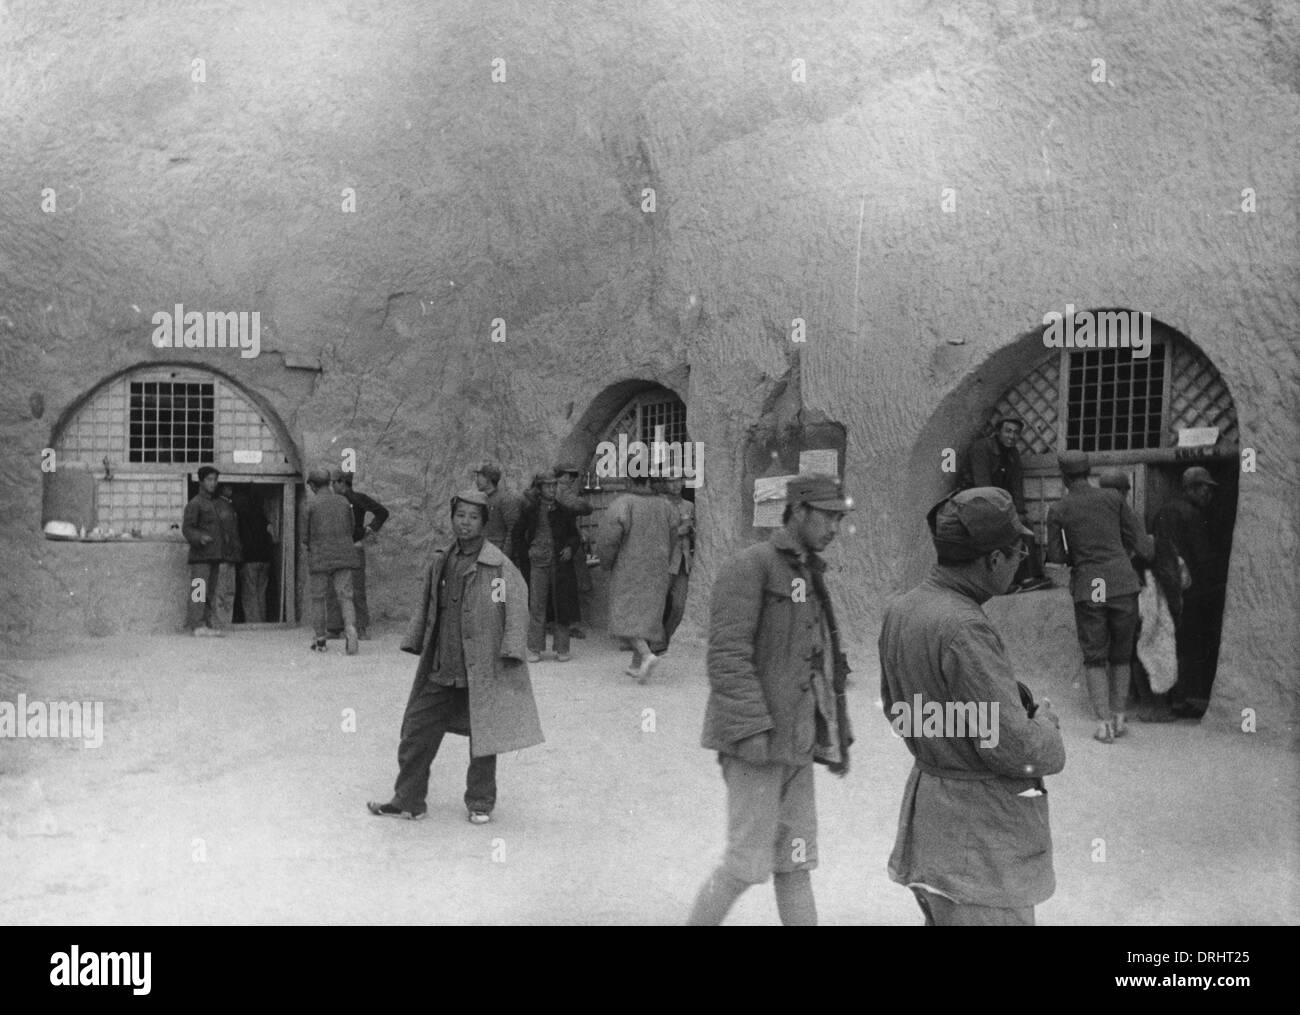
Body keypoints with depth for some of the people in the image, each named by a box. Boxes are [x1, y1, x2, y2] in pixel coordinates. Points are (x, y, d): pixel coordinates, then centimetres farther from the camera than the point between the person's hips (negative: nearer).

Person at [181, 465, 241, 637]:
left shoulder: (225, 504, 20)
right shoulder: (195, 504, 3)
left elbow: (234, 530, 22)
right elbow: (186, 528, -5)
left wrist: (235, 551, 13)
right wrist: (200, 538, -25)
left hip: (224, 557, 5)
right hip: (202, 557, -5)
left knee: (224, 592, -2)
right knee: (201, 591, -6)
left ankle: (216, 625, 1)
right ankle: (198, 625, 0)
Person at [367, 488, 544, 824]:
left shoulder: (499, 566, -9)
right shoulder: (440, 562, 8)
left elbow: (517, 608, -10)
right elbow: (425, 604, 18)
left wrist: (510, 652, -15)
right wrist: (414, 642, 15)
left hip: (482, 670, -5)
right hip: (440, 670, 5)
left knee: (483, 736, 6)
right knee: (416, 732, 9)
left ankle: (480, 803, 24)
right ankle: (408, 800, 24)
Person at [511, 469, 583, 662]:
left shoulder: (563, 509, 5)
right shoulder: (530, 509, 3)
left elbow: (574, 534, 13)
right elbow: (518, 534, 11)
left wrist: (570, 548, -5)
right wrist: (524, 555, 3)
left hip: (560, 563, 1)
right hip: (537, 563, -1)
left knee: (562, 606, 3)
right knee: (536, 606, -1)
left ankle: (562, 649, 12)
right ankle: (535, 650, 6)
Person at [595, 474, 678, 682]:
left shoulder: (622, 503, -11)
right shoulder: (664, 506, 4)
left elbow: (609, 537, -16)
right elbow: (672, 539, 10)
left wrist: (606, 563, 2)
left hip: (628, 570, -4)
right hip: (657, 571, 4)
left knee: (627, 616, -3)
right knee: (648, 614, 11)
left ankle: (646, 655, -24)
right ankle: (637, 665, 15)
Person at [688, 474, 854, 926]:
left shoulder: (810, 575, 17)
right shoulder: (750, 566, -11)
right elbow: (727, 655, -19)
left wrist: (838, 735, 17)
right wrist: (753, 727, -25)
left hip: (795, 743, 8)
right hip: (755, 742, -8)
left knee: (796, 863, 12)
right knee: (748, 863, -3)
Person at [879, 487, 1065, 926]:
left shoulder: (900, 609, 1)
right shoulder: (963, 629, -26)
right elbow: (1011, 746, -24)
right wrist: (1045, 722, -2)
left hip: (925, 798, 9)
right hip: (977, 834, -9)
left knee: (942, 919, 22)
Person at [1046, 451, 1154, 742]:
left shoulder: (1057, 510, -1)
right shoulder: (1113, 498, 2)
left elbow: (1056, 555, 2)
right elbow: (1139, 540, 4)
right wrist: (1149, 549, 26)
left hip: (1087, 589, -1)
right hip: (1123, 584, 1)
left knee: (1095, 658, 10)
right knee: (1121, 655, 17)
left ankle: (1103, 724, 4)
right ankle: (1118, 719, 19)